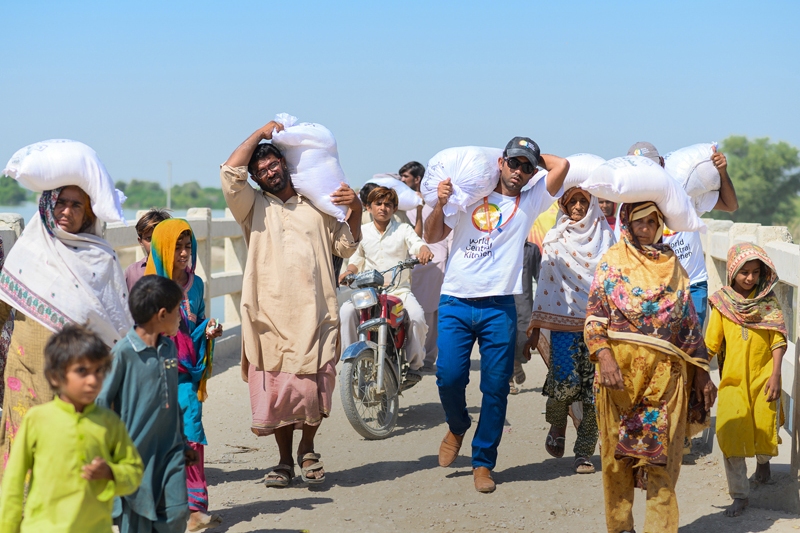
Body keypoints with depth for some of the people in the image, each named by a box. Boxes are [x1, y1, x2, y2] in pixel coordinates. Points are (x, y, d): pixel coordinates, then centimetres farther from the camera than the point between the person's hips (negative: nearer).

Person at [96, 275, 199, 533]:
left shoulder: (170, 348, 7)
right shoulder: (123, 352, -14)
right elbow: (102, 401, -10)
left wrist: (183, 443, 21)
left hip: (170, 449, 6)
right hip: (135, 447, -6)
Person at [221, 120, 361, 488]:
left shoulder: (318, 205, 17)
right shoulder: (254, 207, 10)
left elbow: (346, 248, 19)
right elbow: (230, 173, -6)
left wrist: (355, 211, 2)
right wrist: (261, 133, 1)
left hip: (316, 316, 1)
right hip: (270, 317, -1)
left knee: (313, 391, -4)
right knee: (274, 392, 1)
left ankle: (307, 451, 21)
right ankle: (284, 461, 18)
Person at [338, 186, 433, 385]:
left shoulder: (403, 230, 7)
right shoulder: (362, 232, 13)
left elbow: (416, 244, -9)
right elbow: (356, 258, 20)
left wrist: (424, 250, -34)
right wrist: (349, 270, -3)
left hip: (400, 290, -1)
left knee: (417, 316, -30)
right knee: (346, 311, -28)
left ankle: (413, 364, -9)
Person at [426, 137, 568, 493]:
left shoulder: (529, 203, 9)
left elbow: (561, 166, -3)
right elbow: (432, 236, 10)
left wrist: (536, 158, 13)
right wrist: (440, 204, -5)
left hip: (499, 307, 0)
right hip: (455, 303, 0)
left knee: (496, 387, 0)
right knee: (449, 376, -9)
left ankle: (483, 463, 12)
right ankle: (457, 427, 23)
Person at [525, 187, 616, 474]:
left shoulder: (605, 237, 9)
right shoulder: (555, 240, 8)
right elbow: (545, 284, 7)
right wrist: (535, 329, 2)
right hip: (564, 322, -1)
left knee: (595, 391, -3)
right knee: (565, 383, -15)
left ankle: (584, 453, 9)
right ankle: (557, 425, 18)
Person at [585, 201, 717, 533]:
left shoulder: (671, 264, 12)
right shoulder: (612, 263, 5)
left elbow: (690, 321, 14)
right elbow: (594, 317, -3)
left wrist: (701, 372, 11)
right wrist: (604, 357, -19)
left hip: (666, 374, 2)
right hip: (621, 370, -1)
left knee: (663, 455, -3)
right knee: (617, 454, 4)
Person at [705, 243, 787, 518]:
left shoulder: (768, 300, -2)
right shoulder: (722, 302, -2)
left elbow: (778, 341, -3)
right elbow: (711, 344, -2)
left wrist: (775, 376, -11)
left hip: (763, 379, 0)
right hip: (732, 380, 0)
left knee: (765, 431, 3)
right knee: (730, 434, -7)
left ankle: (763, 460, 41)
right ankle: (740, 495, 4)